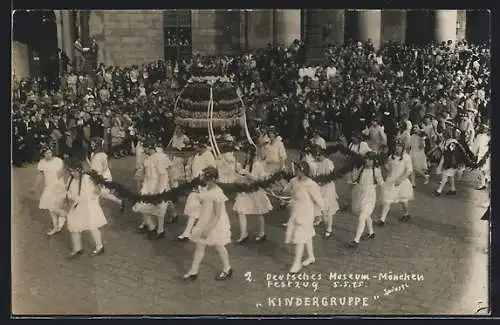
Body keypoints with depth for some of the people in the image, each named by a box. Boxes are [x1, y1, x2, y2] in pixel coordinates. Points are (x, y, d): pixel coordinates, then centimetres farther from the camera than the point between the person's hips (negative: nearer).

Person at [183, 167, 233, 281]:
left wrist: (208, 229, -27)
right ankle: (193, 271, 21)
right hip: (205, 221, 8)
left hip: (215, 223, -8)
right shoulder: (207, 189, -2)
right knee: (199, 246, 11)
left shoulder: (217, 193, -27)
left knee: (219, 246, 11)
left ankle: (227, 270, 33)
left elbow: (217, 215, -27)